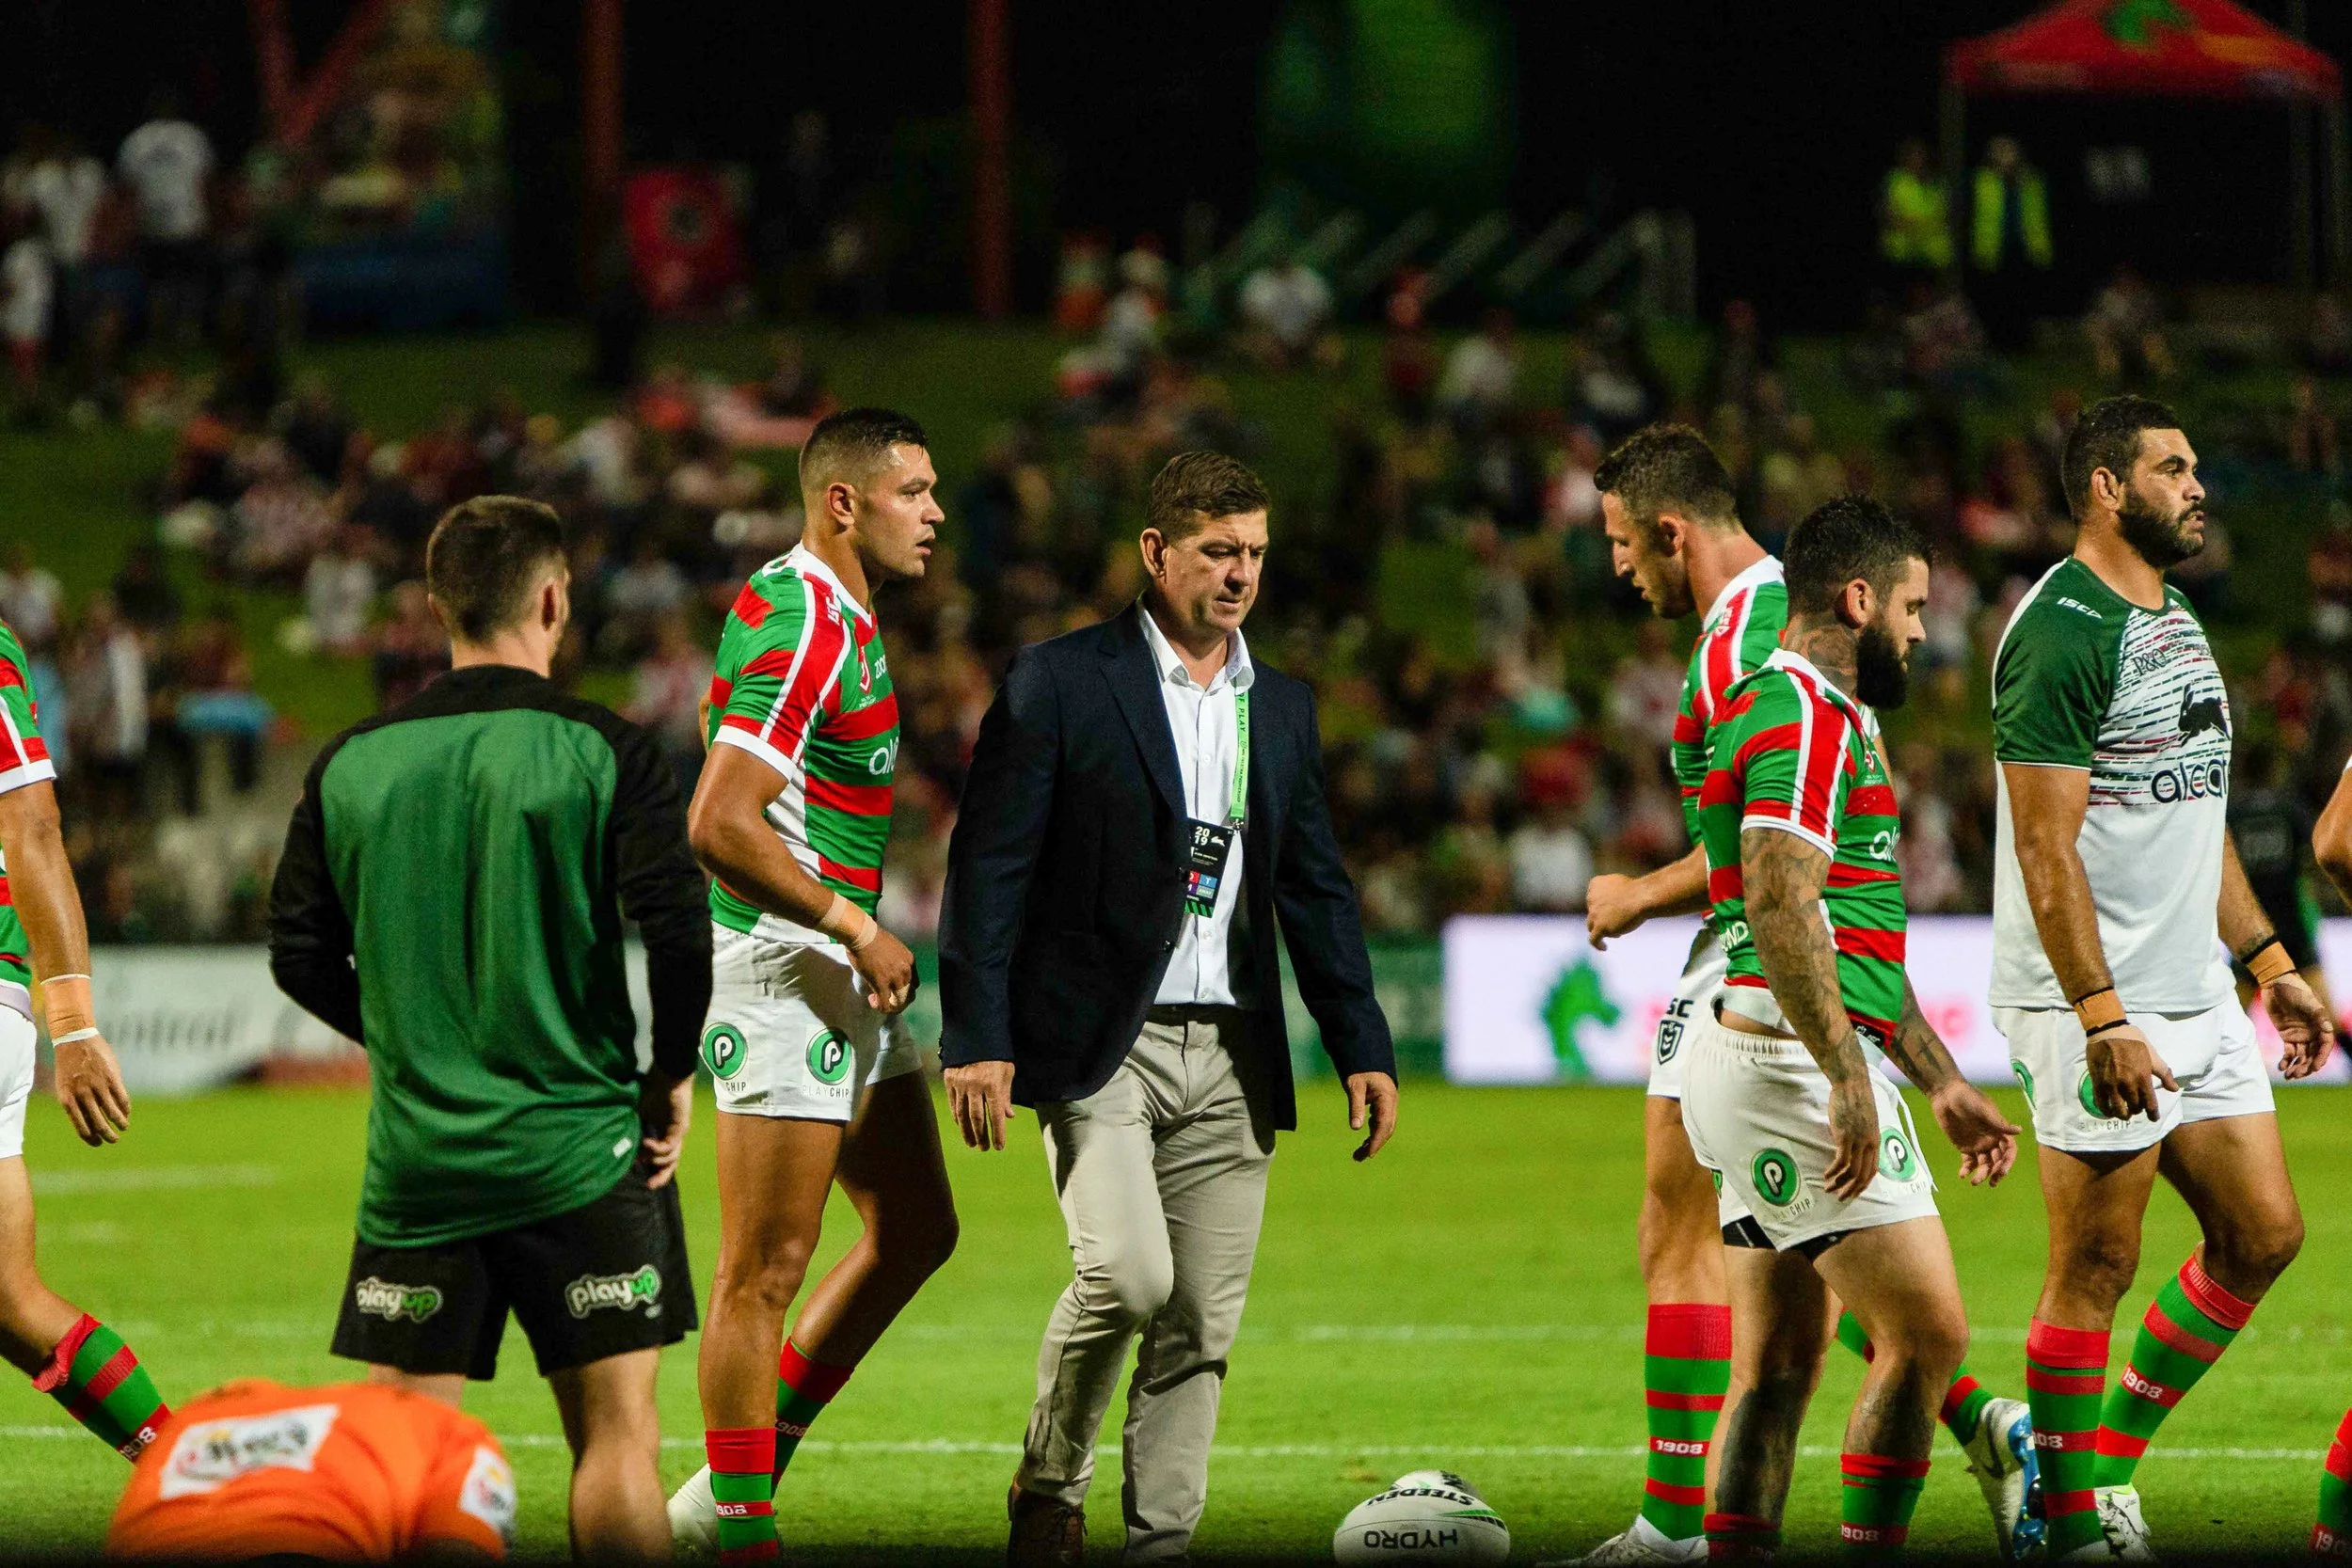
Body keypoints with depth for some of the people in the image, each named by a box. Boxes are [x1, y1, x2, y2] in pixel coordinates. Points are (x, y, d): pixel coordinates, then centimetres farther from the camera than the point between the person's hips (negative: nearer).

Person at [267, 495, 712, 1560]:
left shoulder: (349, 764, 4)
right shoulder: (603, 753, -6)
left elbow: (301, 960, 7)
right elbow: (677, 934, -14)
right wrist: (671, 1075, 2)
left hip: (416, 1158, 3)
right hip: (580, 1150, -3)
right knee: (615, 1435, 1)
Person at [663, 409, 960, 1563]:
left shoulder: (842, 617, 13)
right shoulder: (805, 631, -19)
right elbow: (717, 825, -26)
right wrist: (855, 926, -20)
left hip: (847, 980, 11)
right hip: (784, 977, -11)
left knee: (915, 1230, 14)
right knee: (765, 1271, -5)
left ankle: (744, 1470, 20)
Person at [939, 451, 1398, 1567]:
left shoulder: (1284, 708, 14)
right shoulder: (1058, 683, -3)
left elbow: (1315, 888, 19)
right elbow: (988, 867, -6)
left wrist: (1363, 1048, 12)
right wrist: (976, 1039, -13)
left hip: (1230, 1057, 5)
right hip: (1098, 1044, -5)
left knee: (1202, 1329, 2)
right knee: (1127, 1273, -20)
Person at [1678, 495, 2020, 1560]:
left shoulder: (1833, 717, 22)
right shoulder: (1806, 717, -13)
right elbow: (1782, 904, -25)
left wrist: (1941, 1082, 27)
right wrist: (1849, 1079, -27)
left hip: (1755, 1070, 11)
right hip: (1795, 1064, -11)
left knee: (1782, 1364, 9)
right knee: (1927, 1334, -9)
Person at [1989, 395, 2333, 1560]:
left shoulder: (2173, 621, 16)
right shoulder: (2062, 632, -14)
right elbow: (2047, 848, -19)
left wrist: (2269, 959, 21)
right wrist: (2103, 1017, -23)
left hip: (2197, 997, 9)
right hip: (2098, 1007, -9)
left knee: (2263, 1235, 9)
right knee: (2095, 1269, -5)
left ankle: (2108, 1459, 18)